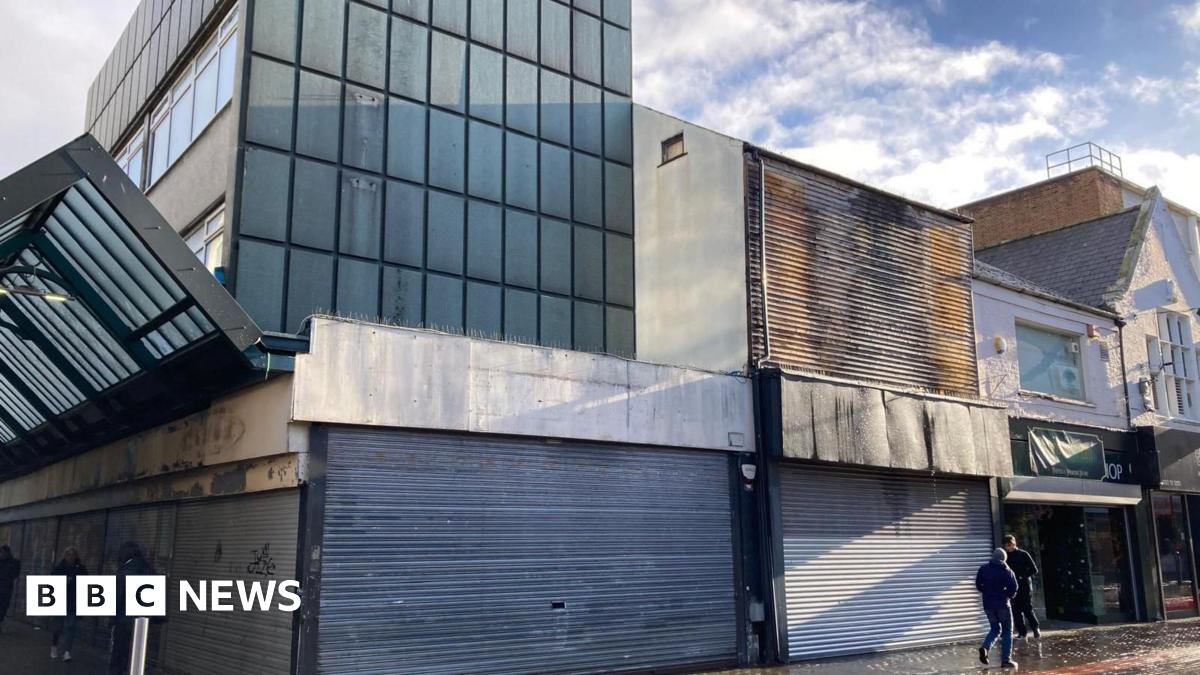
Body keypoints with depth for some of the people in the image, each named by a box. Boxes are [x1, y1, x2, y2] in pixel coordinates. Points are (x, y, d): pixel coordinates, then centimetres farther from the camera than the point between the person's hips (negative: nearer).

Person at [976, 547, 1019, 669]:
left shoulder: (983, 568, 2)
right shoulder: (1007, 571, -6)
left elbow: (978, 584, 5)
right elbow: (1013, 588, -14)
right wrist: (1009, 595, 6)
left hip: (988, 604, 3)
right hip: (1002, 604, -3)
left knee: (995, 629, 18)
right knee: (1007, 631, 9)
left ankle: (985, 647, -8)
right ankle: (1006, 659, 3)